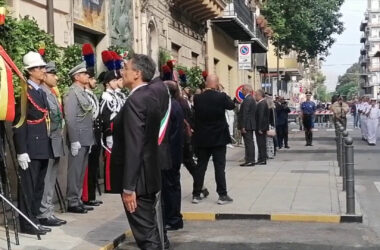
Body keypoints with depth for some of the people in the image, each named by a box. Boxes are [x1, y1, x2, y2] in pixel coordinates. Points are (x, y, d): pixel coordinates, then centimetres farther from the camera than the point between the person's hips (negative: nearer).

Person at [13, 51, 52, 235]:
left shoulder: (42, 92, 16)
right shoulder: (24, 91, -11)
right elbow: (19, 123, -15)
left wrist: (47, 146, 14)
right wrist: (21, 151, -20)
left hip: (43, 147, 9)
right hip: (30, 148, -9)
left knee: (39, 186, 13)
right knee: (28, 186, -3)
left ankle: (34, 219, 22)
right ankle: (27, 223, 4)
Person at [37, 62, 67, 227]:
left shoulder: (53, 93, 16)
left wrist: (60, 132, 14)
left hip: (56, 144, 10)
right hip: (47, 143, -10)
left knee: (51, 180, 13)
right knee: (45, 180, -4)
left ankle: (48, 212, 21)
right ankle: (43, 214, 2)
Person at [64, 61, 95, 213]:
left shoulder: (83, 92, 16)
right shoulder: (72, 93, -12)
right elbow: (70, 119, -18)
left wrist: (89, 139, 16)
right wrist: (74, 141, -21)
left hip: (86, 139, 9)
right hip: (78, 139, -9)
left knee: (81, 171, 13)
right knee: (75, 171, -3)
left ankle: (78, 200, 20)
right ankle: (72, 202, 2)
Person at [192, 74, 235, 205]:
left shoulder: (197, 98, -6)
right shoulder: (221, 97, -12)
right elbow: (232, 105, 5)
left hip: (202, 138, 3)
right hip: (218, 138, -2)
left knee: (201, 167, 10)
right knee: (219, 167, 2)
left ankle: (196, 195, 13)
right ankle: (222, 195, 4)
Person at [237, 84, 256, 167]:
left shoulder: (247, 100, -17)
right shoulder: (252, 99, 15)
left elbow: (245, 114, -21)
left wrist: (243, 126, -21)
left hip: (247, 125, -10)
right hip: (250, 125, 10)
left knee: (248, 143, -8)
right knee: (250, 142, 13)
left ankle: (249, 161, -6)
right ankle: (251, 160, 18)